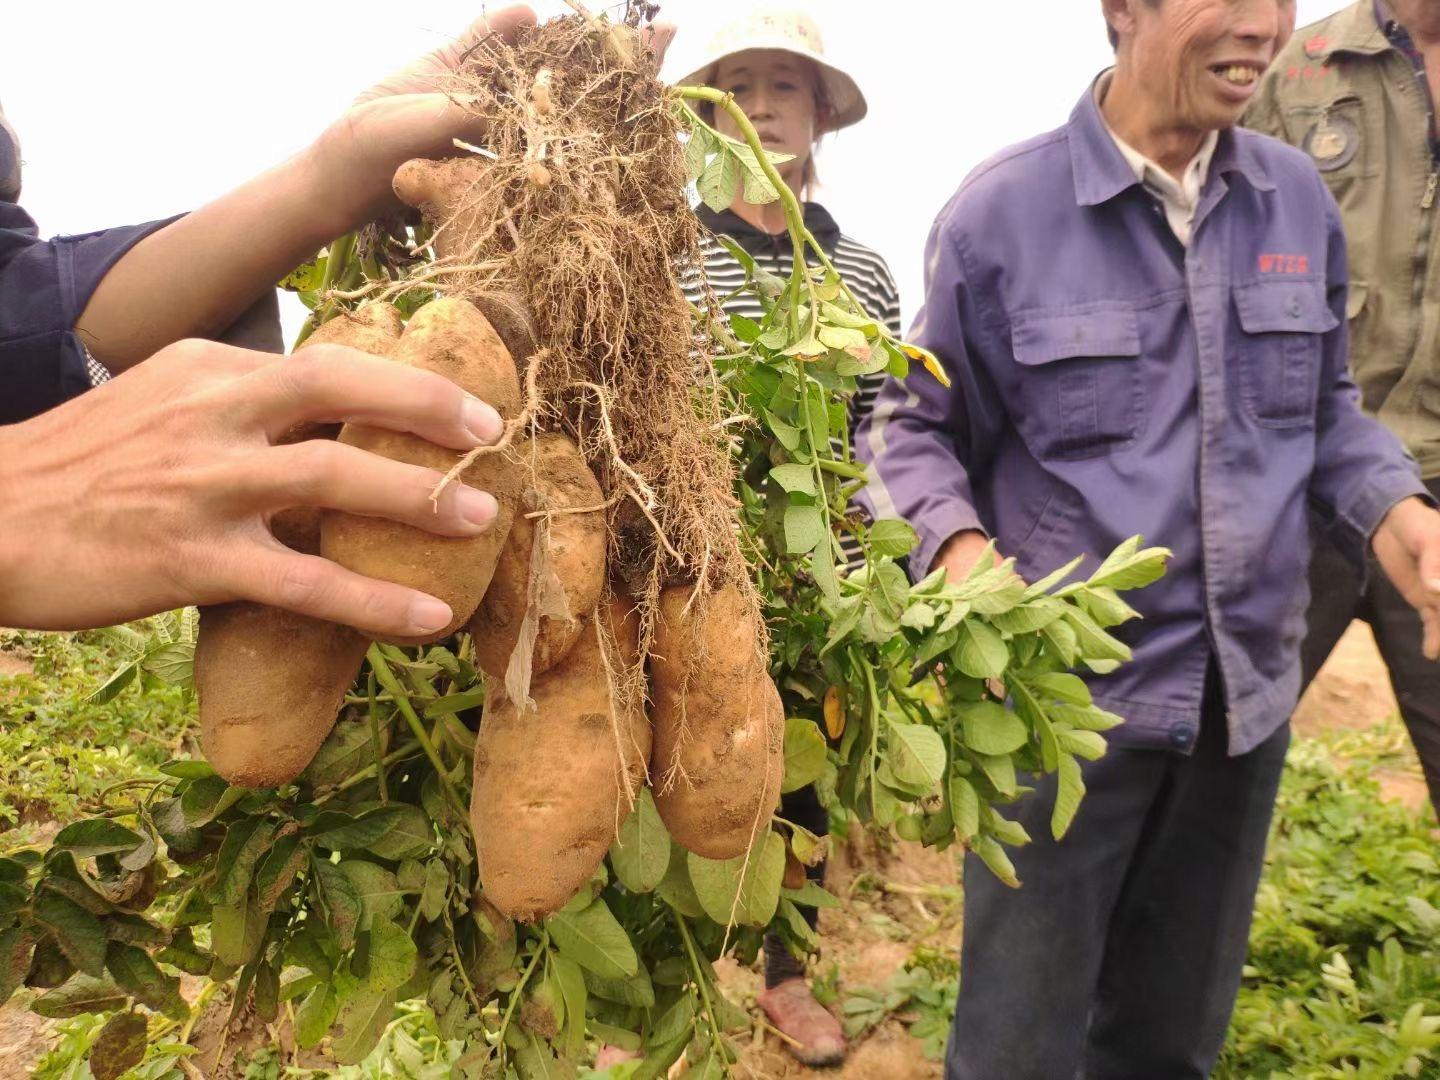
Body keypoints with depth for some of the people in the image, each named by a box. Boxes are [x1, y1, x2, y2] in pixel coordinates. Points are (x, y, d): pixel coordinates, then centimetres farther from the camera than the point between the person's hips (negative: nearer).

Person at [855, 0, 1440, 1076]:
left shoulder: (1300, 198, 4)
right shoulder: (1001, 211, -10)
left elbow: (1324, 405, 15)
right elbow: (914, 425, -3)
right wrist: (956, 546, -23)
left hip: (1247, 691, 5)